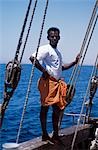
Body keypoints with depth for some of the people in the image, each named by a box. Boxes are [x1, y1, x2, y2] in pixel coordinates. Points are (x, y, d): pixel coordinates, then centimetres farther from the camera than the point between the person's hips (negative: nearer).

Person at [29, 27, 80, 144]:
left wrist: (75, 62, 16)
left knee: (57, 108, 10)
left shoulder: (58, 52, 20)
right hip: (48, 82, -9)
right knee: (45, 107, -2)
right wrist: (44, 71, -20)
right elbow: (32, 58, -23)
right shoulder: (45, 49, -8)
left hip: (57, 83, 9)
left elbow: (61, 67, 28)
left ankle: (55, 134, 18)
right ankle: (45, 135, 4)